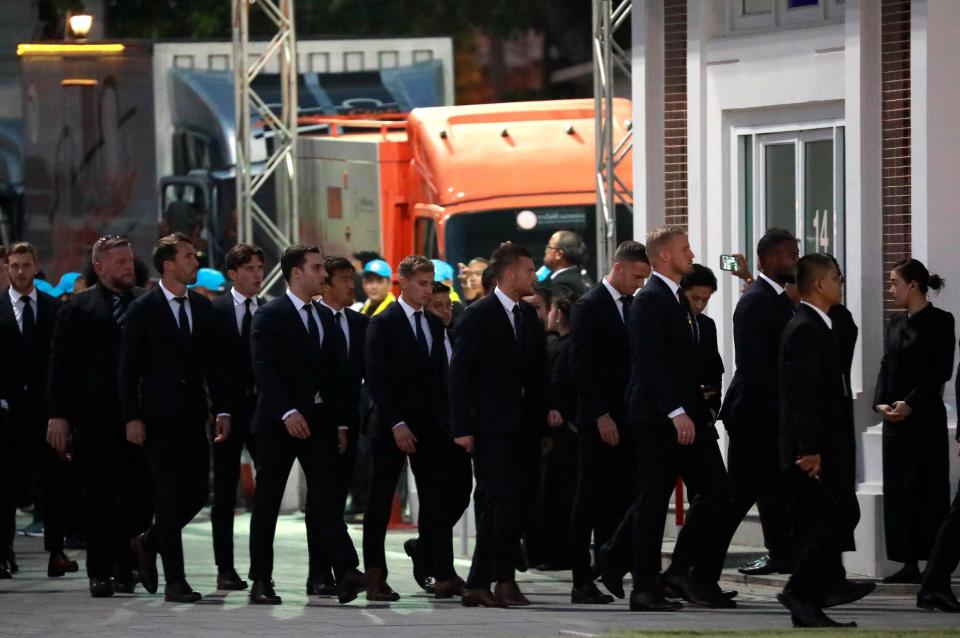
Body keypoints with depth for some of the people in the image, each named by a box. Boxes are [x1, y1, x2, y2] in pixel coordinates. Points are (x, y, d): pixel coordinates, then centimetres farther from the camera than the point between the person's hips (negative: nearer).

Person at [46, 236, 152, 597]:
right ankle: (100, 572, 7)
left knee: (138, 495, -1)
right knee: (98, 496, 2)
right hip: (94, 416, -1)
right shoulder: (78, 309, 4)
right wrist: (59, 415, -5)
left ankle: (125, 568, 10)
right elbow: (60, 365, 2)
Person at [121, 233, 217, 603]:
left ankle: (149, 544, 27)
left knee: (197, 494, 2)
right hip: (159, 417, -5)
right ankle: (174, 581, -1)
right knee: (170, 497, -5)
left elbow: (211, 363, 15)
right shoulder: (143, 309, -5)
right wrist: (132, 417, -11)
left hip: (193, 416, 5)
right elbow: (128, 368, -5)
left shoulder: (202, 307, 10)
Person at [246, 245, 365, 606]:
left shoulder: (323, 319, 15)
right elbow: (263, 370, -16)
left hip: (319, 422, 5)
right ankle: (261, 581, 7)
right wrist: (287, 412, -25)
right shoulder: (270, 317, -6)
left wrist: (339, 421, 9)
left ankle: (346, 574, -18)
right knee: (267, 503, 3)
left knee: (327, 500, -6)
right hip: (279, 423, -5)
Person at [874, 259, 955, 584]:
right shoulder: (895, 323, 13)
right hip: (896, 419, 6)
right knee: (898, 489, 3)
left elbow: (942, 370, -11)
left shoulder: (939, 321, -5)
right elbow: (886, 367, 11)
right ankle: (909, 564, 6)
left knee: (930, 489, -2)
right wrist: (880, 402, -5)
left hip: (926, 416, -6)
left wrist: (910, 403, -17)